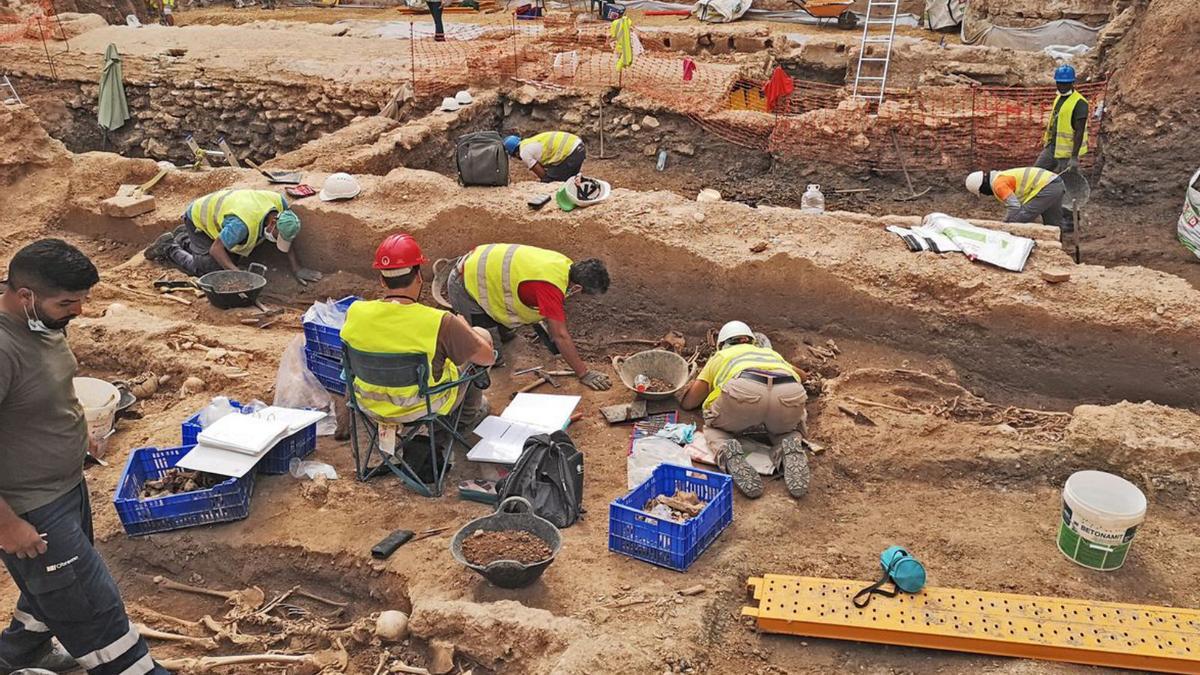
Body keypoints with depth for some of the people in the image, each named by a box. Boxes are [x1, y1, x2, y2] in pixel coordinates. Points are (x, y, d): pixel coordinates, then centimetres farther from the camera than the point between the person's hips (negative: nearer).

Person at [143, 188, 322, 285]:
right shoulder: (243, 224, -46)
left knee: (225, 261, 14)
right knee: (210, 269, -12)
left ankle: (184, 239, 33)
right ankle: (169, 249, 10)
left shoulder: (279, 202, -26)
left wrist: (296, 269, -14)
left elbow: (288, 238, -11)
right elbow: (216, 248, -34)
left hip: (214, 211, 7)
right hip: (198, 218, -7)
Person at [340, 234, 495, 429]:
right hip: (427, 408, -4)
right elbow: (488, 357, -17)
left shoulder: (355, 313, -18)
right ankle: (470, 411, 37)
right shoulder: (439, 323, -30)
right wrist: (463, 326, 3)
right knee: (482, 335, 16)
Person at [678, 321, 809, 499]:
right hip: (790, 393, 2)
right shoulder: (770, 352, 44)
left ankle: (728, 451, -7)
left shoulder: (720, 356, 37)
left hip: (744, 391, -2)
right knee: (787, 427, 35)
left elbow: (687, 402, 38)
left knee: (714, 428, 27)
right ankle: (790, 450, 0)